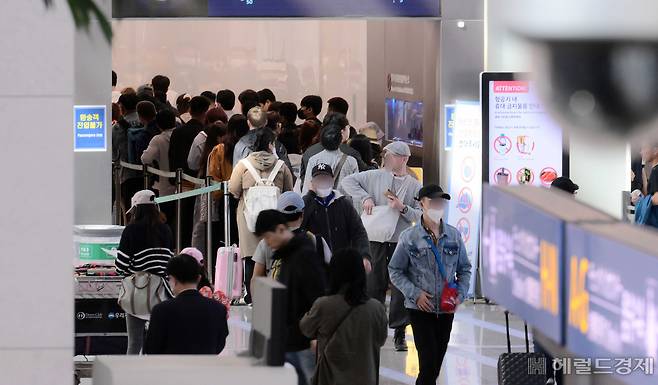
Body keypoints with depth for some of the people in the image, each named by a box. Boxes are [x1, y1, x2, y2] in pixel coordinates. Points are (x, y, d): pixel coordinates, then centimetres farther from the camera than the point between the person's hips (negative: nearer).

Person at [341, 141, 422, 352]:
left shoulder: (414, 186, 5)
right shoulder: (375, 176, 6)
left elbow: (420, 215, 2)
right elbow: (348, 181, 6)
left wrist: (403, 208, -13)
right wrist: (365, 198, -5)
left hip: (401, 241, -1)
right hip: (375, 239, 1)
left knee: (401, 287, -4)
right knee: (373, 285, 5)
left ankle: (400, 333, 3)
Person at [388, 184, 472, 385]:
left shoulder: (454, 235, 3)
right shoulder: (409, 237, -6)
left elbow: (464, 269, 12)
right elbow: (395, 271, -1)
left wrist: (460, 294, -4)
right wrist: (415, 293, -13)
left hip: (446, 309, 4)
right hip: (420, 308, -4)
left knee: (437, 361, 11)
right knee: (428, 359, -12)